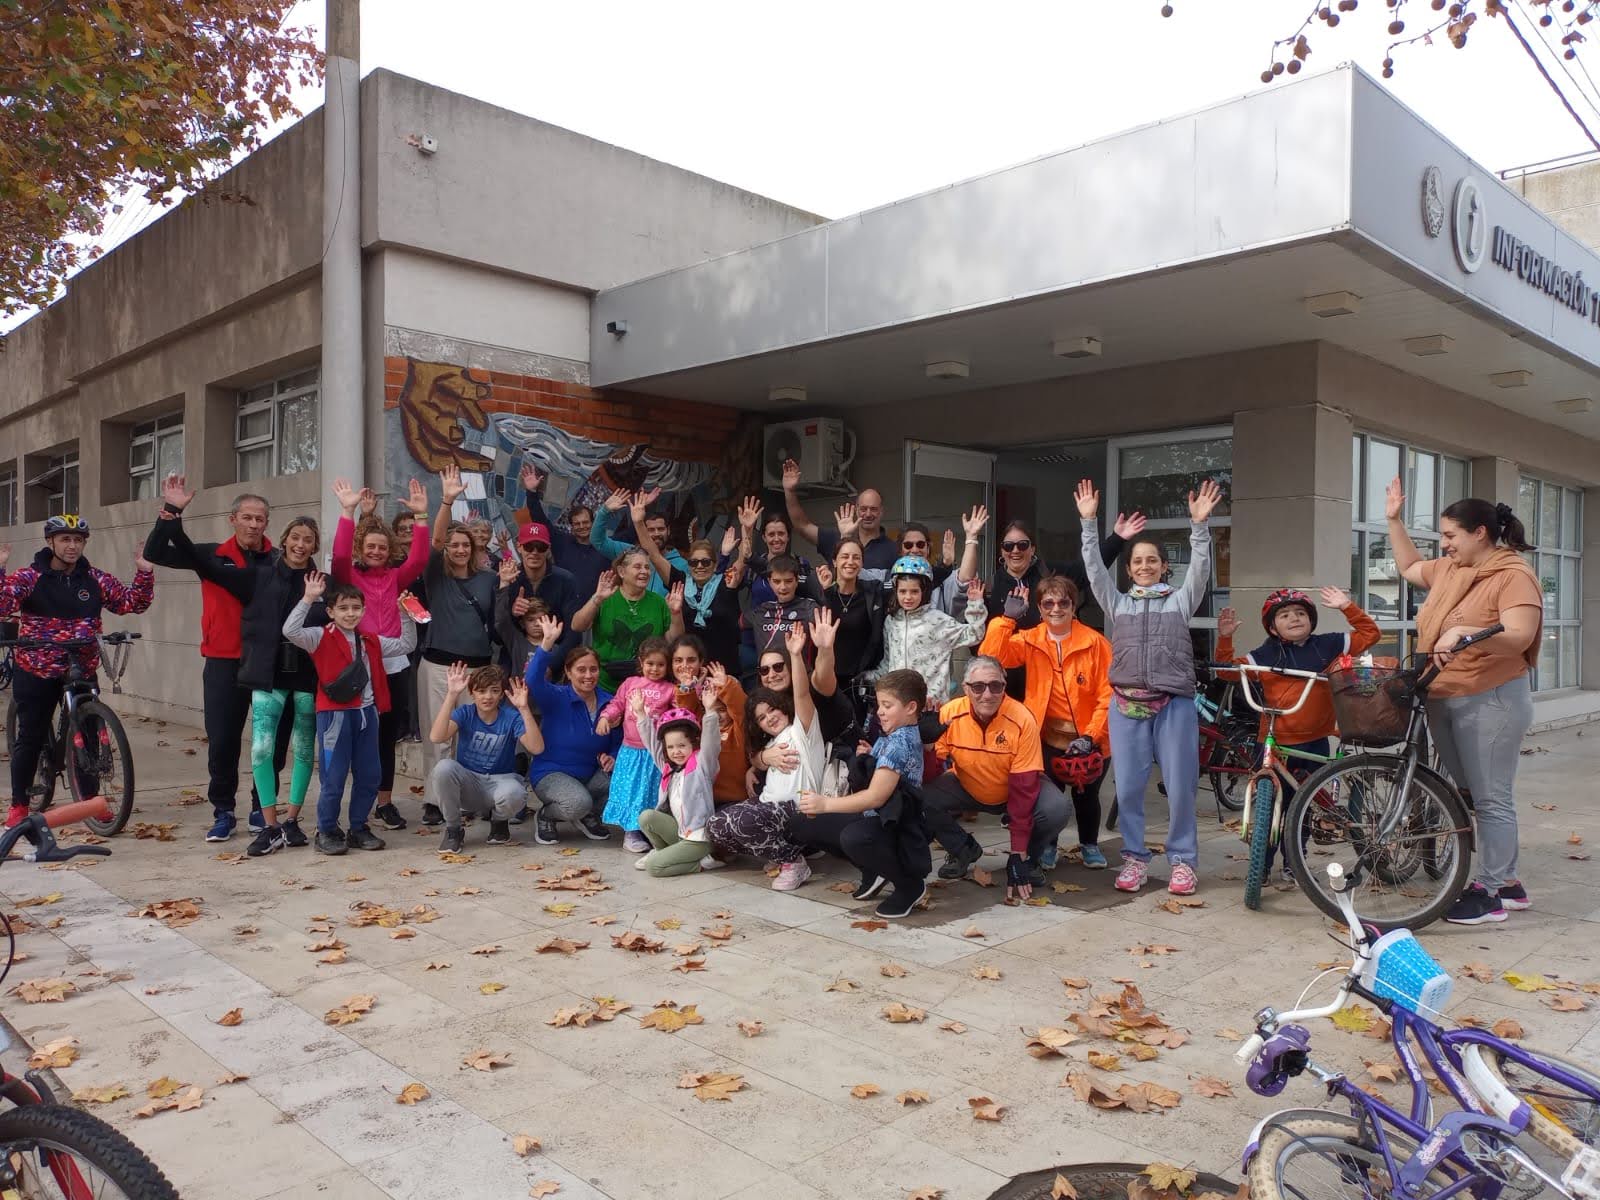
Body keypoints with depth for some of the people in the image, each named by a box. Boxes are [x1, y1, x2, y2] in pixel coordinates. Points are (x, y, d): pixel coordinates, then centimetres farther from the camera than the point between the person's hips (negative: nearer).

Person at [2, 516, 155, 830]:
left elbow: (133, 603, 6)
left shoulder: (96, 579, 4)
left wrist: (144, 573, -8)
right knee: (30, 738, 5)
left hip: (82, 670, 3)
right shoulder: (29, 577, -5)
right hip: (36, 670, -2)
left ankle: (92, 799, 18)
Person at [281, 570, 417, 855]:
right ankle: (326, 832, 14)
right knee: (334, 777, -1)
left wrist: (406, 615, 8)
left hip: (367, 713, 6)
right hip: (334, 714, -6)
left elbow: (406, 645, 19)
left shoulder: (371, 641, 13)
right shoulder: (321, 638, -4)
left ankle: (358, 829, 24)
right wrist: (308, 599, -24)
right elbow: (290, 631, -21)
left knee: (368, 776, 10)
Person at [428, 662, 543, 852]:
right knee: (444, 767, -31)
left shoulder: (511, 717, -9)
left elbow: (536, 748, -25)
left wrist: (524, 709, -33)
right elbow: (437, 737, -27)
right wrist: (451, 695, -31)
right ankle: (452, 829, -6)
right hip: (468, 782, 1)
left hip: (500, 779, -1)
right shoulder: (464, 713, -7)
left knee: (512, 793, -37)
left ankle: (499, 821, 3)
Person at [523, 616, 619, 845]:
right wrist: (546, 644, -42)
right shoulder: (557, 699, -12)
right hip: (551, 772, -5)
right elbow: (533, 681, -32)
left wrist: (612, 758, -15)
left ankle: (590, 816, 7)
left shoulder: (609, 703, 0)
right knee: (578, 803, -35)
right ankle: (546, 815, 2)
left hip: (591, 775, 5)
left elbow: (618, 742, 8)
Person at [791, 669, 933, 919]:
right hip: (871, 817, 10)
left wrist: (826, 804, -22)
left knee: (854, 838, -44)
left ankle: (910, 884, -12)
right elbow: (867, 782, 16)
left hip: (892, 827, -10)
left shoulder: (900, 742, -19)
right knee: (800, 825, 7)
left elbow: (876, 796, -27)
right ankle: (874, 870, 13)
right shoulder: (891, 735, 12)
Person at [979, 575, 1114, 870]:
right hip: (1047, 739, 1)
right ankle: (1047, 845, 28)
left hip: (1088, 741, -1)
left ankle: (1090, 844, 39)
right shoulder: (1030, 641, -2)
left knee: (1087, 797, 11)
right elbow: (991, 657, -16)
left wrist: (1091, 736, -15)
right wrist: (1007, 618, -22)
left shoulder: (1095, 642, -8)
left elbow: (1108, 694, -9)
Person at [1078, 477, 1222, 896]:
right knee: (1128, 787, 3)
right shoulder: (1117, 602, 14)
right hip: (1127, 704, 2)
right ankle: (1134, 856, 15)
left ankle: (1182, 859, 12)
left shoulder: (1180, 599, 11)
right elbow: (1094, 567, 6)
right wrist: (1089, 522, -3)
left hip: (1175, 703, -1)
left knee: (1180, 786, 0)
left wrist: (1199, 524, -13)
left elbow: (1200, 566, -2)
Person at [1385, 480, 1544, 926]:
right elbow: (1409, 567, 32)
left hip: (1491, 701, -9)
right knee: (1471, 795, 14)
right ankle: (1507, 881, 26)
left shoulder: (1512, 575, -12)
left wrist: (1463, 631, -36)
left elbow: (1519, 636, -23)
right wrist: (1394, 520, 26)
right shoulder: (1449, 570, 12)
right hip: (1443, 701, 9)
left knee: (1491, 799, -2)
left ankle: (1490, 893, 5)